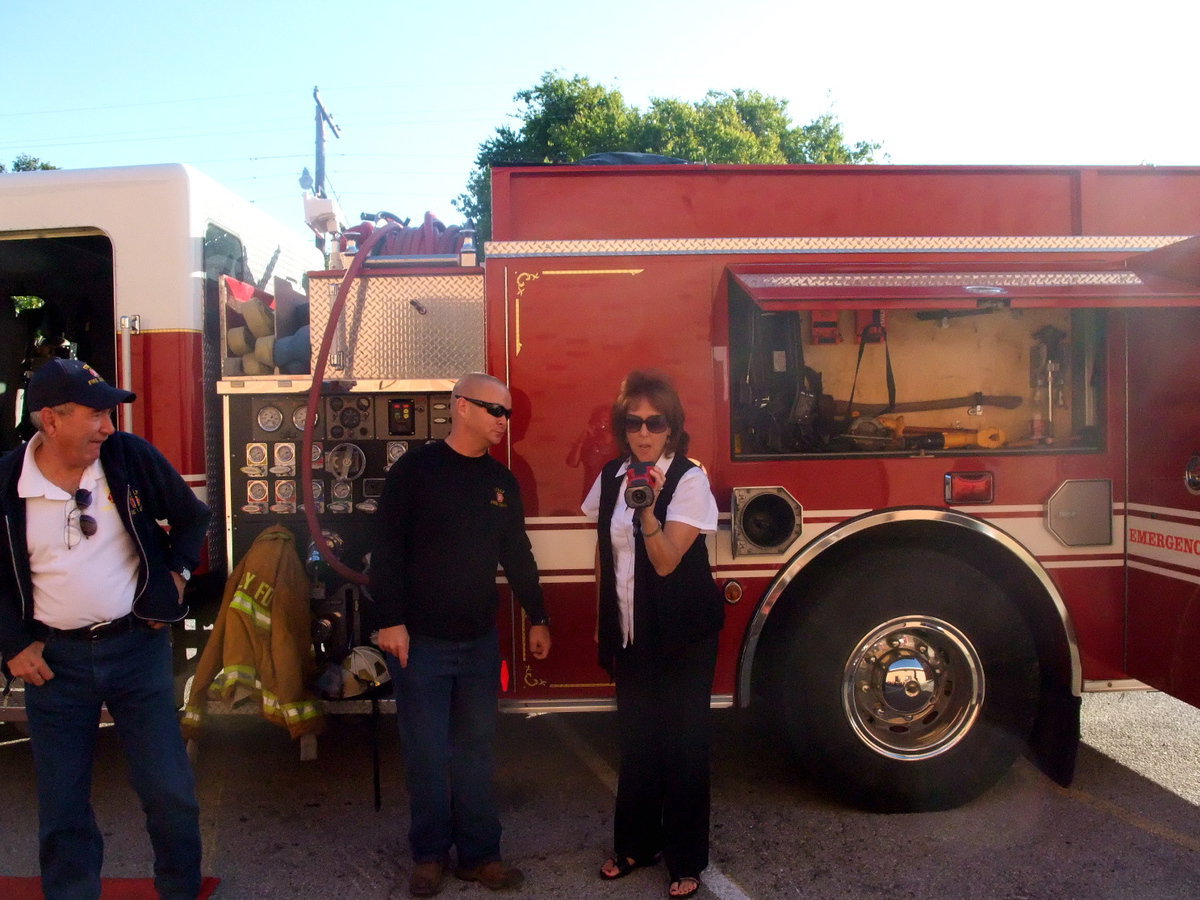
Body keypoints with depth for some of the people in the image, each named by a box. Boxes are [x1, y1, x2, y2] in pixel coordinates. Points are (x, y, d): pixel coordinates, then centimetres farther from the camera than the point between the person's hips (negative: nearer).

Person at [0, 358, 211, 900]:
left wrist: (177, 572, -2)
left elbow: (191, 517, 9)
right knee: (62, 805, 12)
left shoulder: (131, 456, -8)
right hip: (54, 658, 0)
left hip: (137, 646, 0)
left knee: (169, 792, 6)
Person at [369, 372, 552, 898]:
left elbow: (517, 555, 15)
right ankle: (430, 855, 22)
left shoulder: (501, 480, 9)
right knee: (426, 753, 5)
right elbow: (386, 549, -9)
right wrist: (390, 621, -14)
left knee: (475, 750, 10)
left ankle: (479, 854, 22)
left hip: (480, 642, 4)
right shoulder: (416, 469, -7)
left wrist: (537, 618, 13)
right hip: (420, 640, -4)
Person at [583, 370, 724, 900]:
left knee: (682, 743, 5)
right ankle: (635, 844, 32)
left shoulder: (689, 479, -13)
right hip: (630, 632, 5)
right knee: (635, 739, 14)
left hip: (684, 635, -5)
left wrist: (647, 508, -35)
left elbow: (666, 561, -20)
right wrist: (602, 619, 15)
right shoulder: (611, 476, 3)